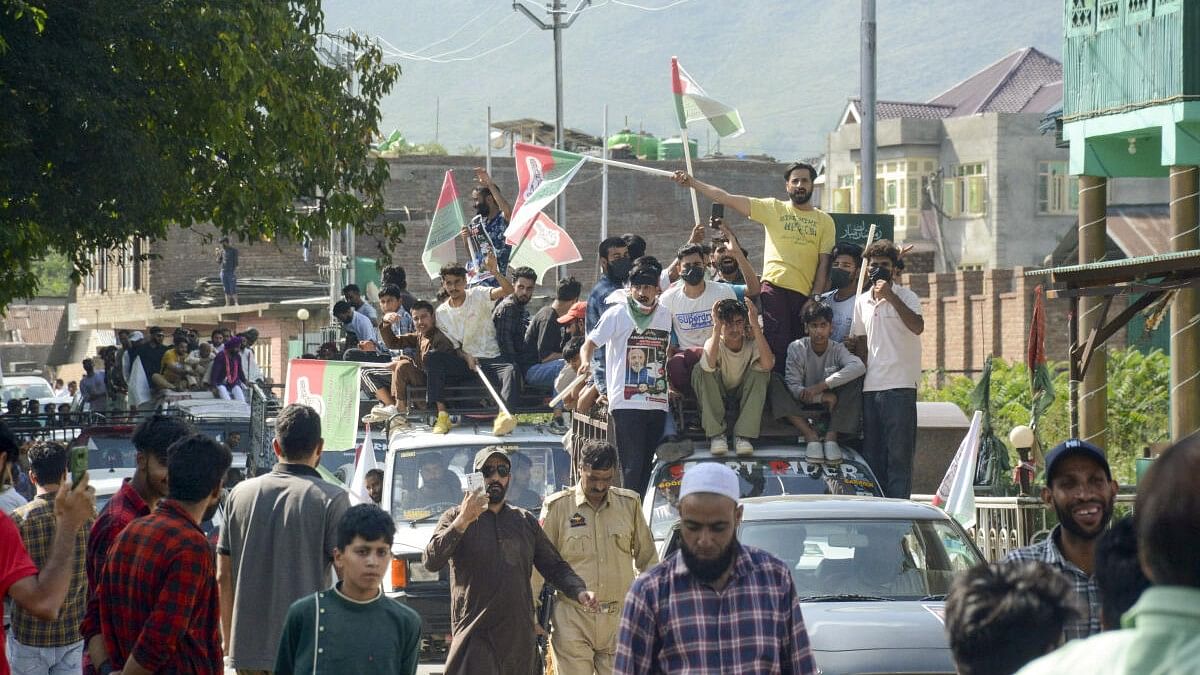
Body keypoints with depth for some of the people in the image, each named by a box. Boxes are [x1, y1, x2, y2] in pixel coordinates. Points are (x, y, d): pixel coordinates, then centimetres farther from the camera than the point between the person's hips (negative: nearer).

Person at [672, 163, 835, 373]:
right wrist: (692, 183, 1)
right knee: (777, 345, -13)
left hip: (806, 293, 2)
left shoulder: (825, 221, 14)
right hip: (775, 287, -2)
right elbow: (727, 198, 6)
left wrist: (815, 299, -2)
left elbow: (824, 263, 8)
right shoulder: (774, 209, 10)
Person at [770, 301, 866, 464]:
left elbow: (859, 367, -30)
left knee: (855, 380, -23)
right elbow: (793, 387, -17)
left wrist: (822, 385, -35)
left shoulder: (837, 349, -7)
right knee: (774, 382, -26)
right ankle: (811, 436, -35)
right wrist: (823, 397, -30)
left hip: (831, 407, 0)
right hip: (803, 406, 0)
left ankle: (831, 437, -29)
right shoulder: (796, 348, -9)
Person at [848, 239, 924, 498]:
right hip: (870, 388, 6)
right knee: (872, 455, 7)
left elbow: (917, 327, -18)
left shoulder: (905, 297, 0)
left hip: (900, 387, -6)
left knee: (899, 455, -8)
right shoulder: (862, 302, 16)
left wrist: (891, 297, -20)